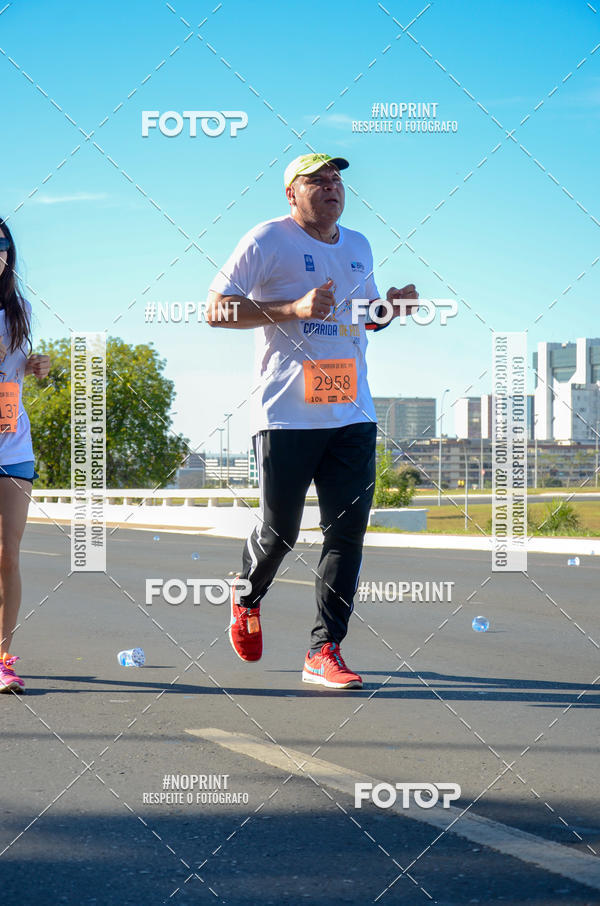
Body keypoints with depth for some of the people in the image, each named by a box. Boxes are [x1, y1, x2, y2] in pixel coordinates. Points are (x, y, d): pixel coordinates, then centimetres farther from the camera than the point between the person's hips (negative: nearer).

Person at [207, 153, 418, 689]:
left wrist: (390, 308, 8)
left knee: (349, 530, -3)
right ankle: (247, 597, 33)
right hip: (287, 416, -5)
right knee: (280, 532, 1)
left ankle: (325, 651, 1)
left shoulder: (358, 247, 17)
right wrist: (293, 309, -18)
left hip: (353, 414, 5)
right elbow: (216, 310, -8)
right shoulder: (269, 241, -3)